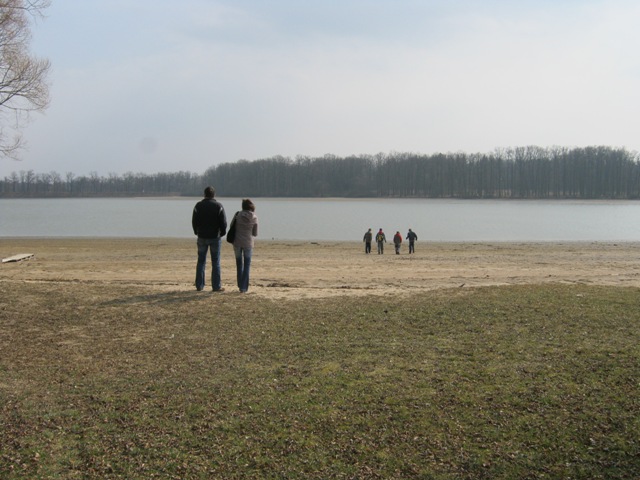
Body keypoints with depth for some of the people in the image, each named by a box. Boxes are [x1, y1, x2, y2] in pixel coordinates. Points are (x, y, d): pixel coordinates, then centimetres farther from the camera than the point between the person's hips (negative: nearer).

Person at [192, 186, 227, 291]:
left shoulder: (198, 205, 0)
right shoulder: (218, 206, -7)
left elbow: (194, 221, 2)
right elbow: (223, 222, -8)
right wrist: (222, 232, 7)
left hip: (202, 237, 2)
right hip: (215, 236, -2)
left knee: (201, 261, 10)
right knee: (216, 262, 3)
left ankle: (199, 286, 11)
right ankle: (216, 286, 2)